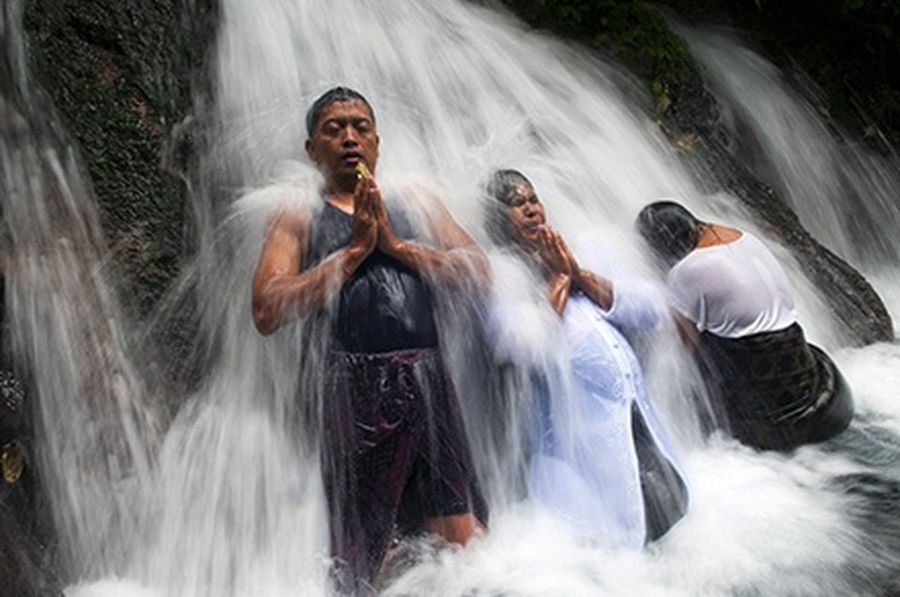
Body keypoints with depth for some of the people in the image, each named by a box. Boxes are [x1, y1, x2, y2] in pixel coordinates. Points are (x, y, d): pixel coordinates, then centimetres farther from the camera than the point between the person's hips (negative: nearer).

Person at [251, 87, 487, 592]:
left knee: (467, 542, 5)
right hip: (358, 384, -2)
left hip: (429, 379, 3)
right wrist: (355, 248, -7)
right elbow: (268, 313, -6)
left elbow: (479, 268, 6)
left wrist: (396, 245, -5)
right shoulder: (300, 218, 8)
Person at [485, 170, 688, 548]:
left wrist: (579, 273, -5)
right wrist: (559, 278, -7)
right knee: (608, 539, -2)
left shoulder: (586, 254, 15)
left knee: (671, 515, 11)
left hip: (638, 414, 6)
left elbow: (648, 311, 5)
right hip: (579, 430, -6)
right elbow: (524, 347, -20)